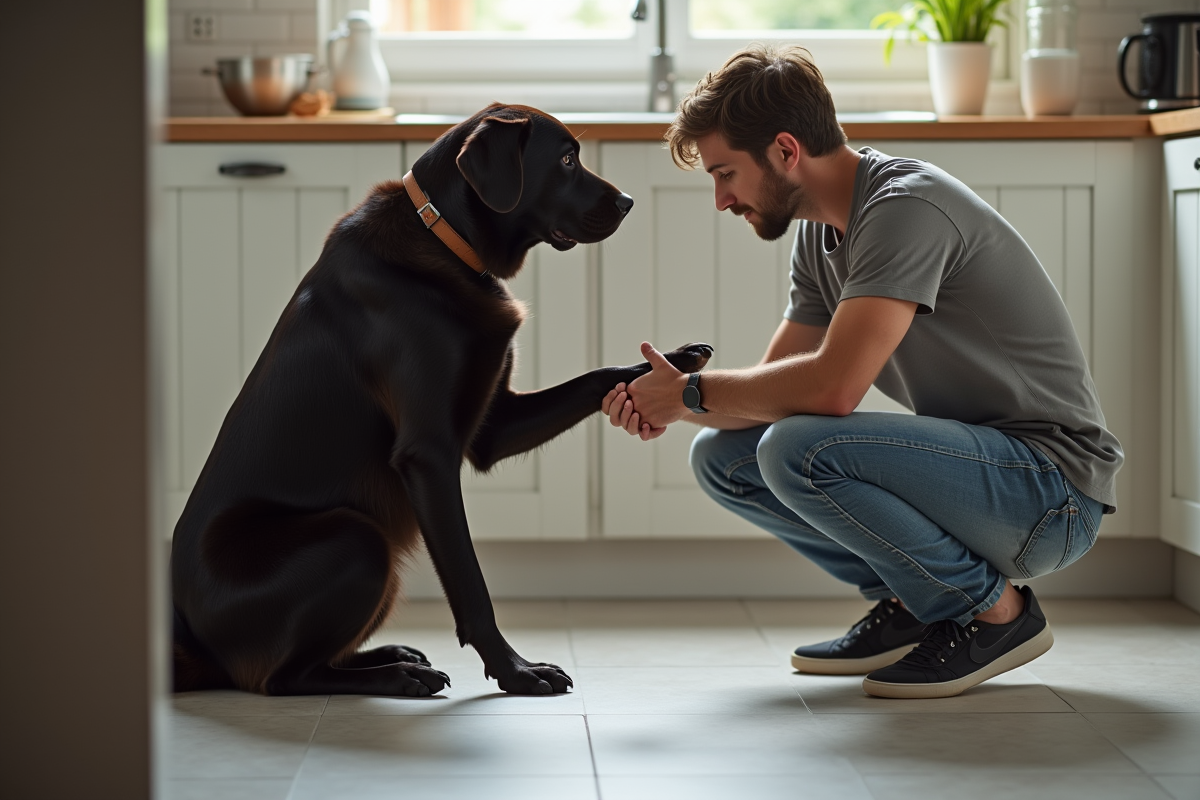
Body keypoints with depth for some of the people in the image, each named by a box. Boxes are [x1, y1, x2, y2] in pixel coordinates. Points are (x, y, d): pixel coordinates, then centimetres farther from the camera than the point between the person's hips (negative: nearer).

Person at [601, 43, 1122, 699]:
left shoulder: (907, 205, -21)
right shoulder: (821, 234, 9)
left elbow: (832, 386, -30)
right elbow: (775, 390, 10)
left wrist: (694, 392, -16)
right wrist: (668, 405, -9)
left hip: (1050, 489, -9)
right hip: (965, 461, 9)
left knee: (799, 449, -29)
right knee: (721, 456, 4)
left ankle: (994, 611, -9)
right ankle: (909, 604, 9)